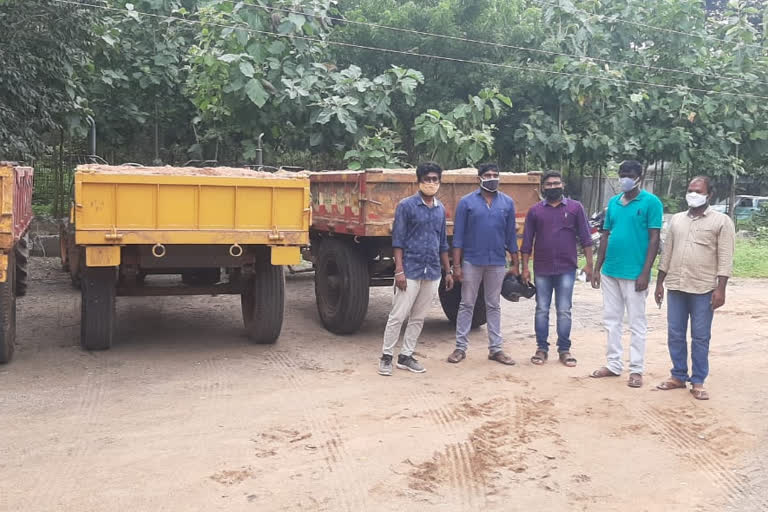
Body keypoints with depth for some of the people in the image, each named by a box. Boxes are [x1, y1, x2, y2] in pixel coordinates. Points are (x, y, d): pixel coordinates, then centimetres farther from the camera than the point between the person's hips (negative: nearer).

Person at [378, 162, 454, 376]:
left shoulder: (440, 209, 11)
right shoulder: (406, 205, -5)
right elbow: (398, 240, -8)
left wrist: (448, 271, 15)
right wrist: (399, 270, -14)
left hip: (432, 272, 6)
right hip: (410, 270, -5)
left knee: (418, 318, 10)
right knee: (398, 316, -2)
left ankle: (406, 356, 20)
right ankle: (386, 356, 9)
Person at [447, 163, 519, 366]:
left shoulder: (507, 202, 4)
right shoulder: (467, 202, -2)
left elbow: (511, 235, 8)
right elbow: (458, 235, -3)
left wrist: (515, 264, 6)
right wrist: (456, 265, -8)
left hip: (497, 263, 2)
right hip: (472, 261, -2)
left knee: (494, 306, 10)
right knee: (466, 305, 6)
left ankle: (495, 348, 17)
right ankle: (461, 347, 13)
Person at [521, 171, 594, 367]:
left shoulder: (575, 208, 3)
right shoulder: (535, 211, 6)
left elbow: (585, 238, 3)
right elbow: (527, 242, 7)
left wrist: (589, 264, -2)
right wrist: (525, 267, 2)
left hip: (566, 268, -1)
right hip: (542, 269, 1)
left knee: (564, 311, 4)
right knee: (542, 310, 7)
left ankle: (564, 350, 14)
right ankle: (542, 349, 16)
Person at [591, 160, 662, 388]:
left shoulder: (651, 202, -6)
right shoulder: (613, 202, 10)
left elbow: (654, 239, -8)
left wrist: (645, 272, -14)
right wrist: (597, 268, 10)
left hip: (634, 273, -6)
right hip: (609, 271, 6)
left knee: (637, 323, 3)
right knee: (611, 320, 12)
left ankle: (636, 370, 11)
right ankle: (613, 364, 22)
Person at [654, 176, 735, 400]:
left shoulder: (721, 221, -1)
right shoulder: (676, 219, 12)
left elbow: (725, 258, -6)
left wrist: (720, 289, -13)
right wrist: (659, 283, 12)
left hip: (704, 289, -4)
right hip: (675, 287, 4)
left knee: (700, 337, 2)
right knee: (675, 335, 8)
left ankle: (698, 382, 11)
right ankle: (678, 376, 20)